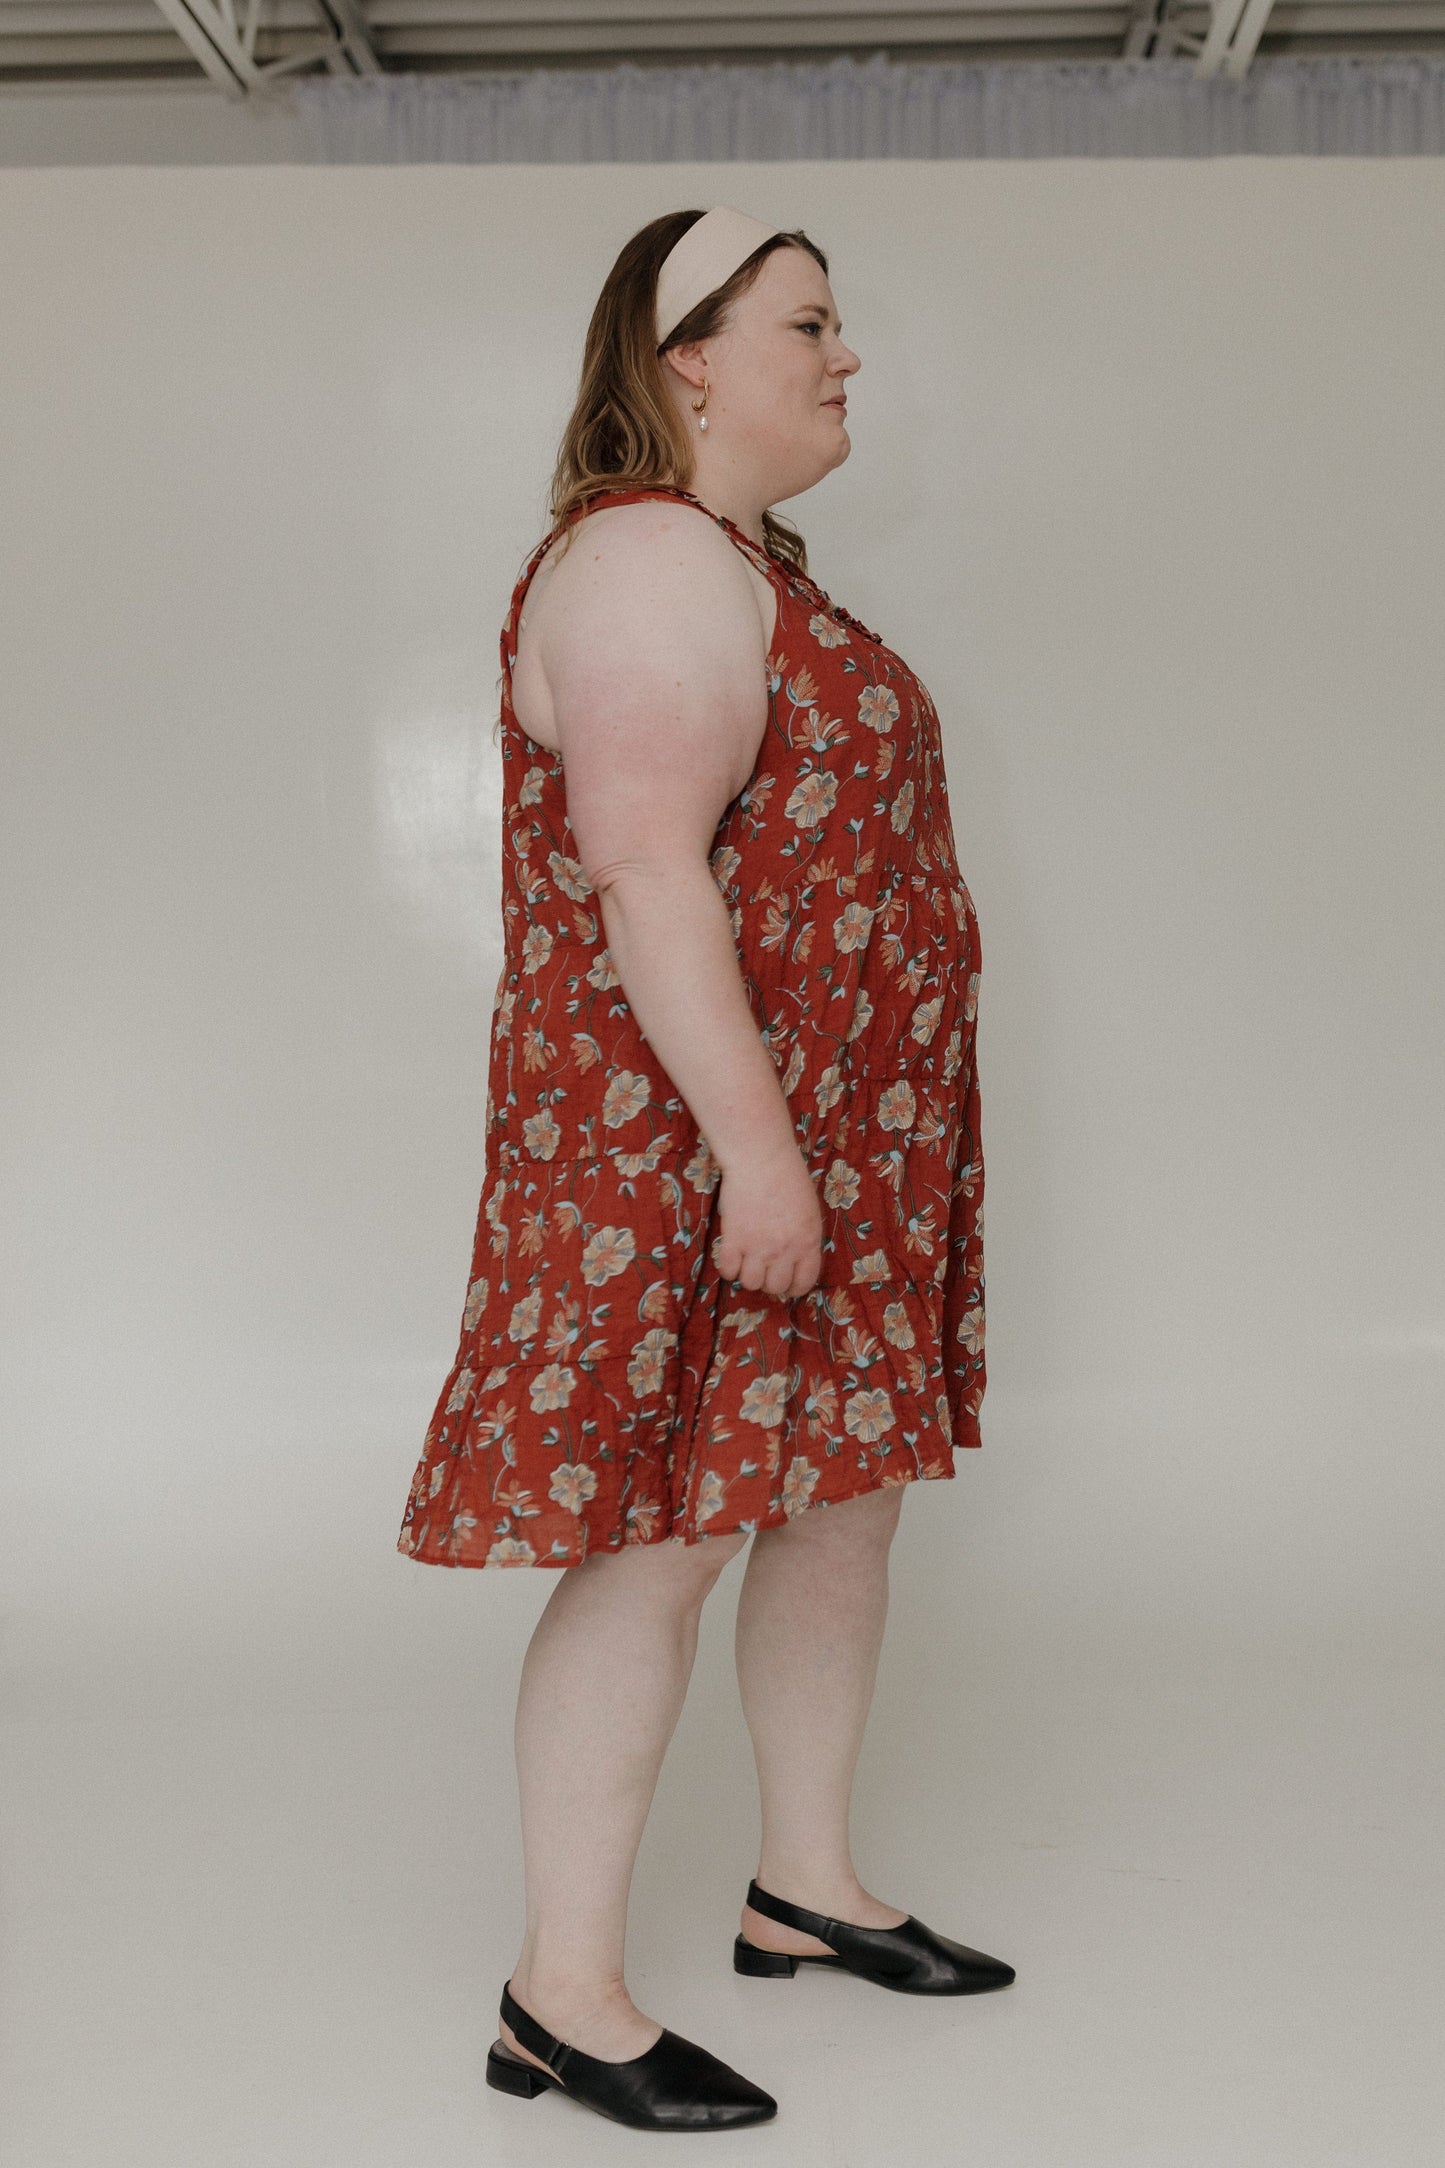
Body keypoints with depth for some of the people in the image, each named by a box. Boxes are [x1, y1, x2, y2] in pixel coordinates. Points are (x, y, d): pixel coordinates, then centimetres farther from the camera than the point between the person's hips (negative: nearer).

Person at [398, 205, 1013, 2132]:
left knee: (843, 1488, 14)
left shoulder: (748, 563, 17)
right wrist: (753, 1145, -26)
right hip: (684, 1136, -10)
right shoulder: (650, 561, -15)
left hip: (830, 1127, 11)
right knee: (662, 1538, -7)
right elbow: (645, 870, -24)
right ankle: (562, 1994, 5)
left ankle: (806, 1887, 29)